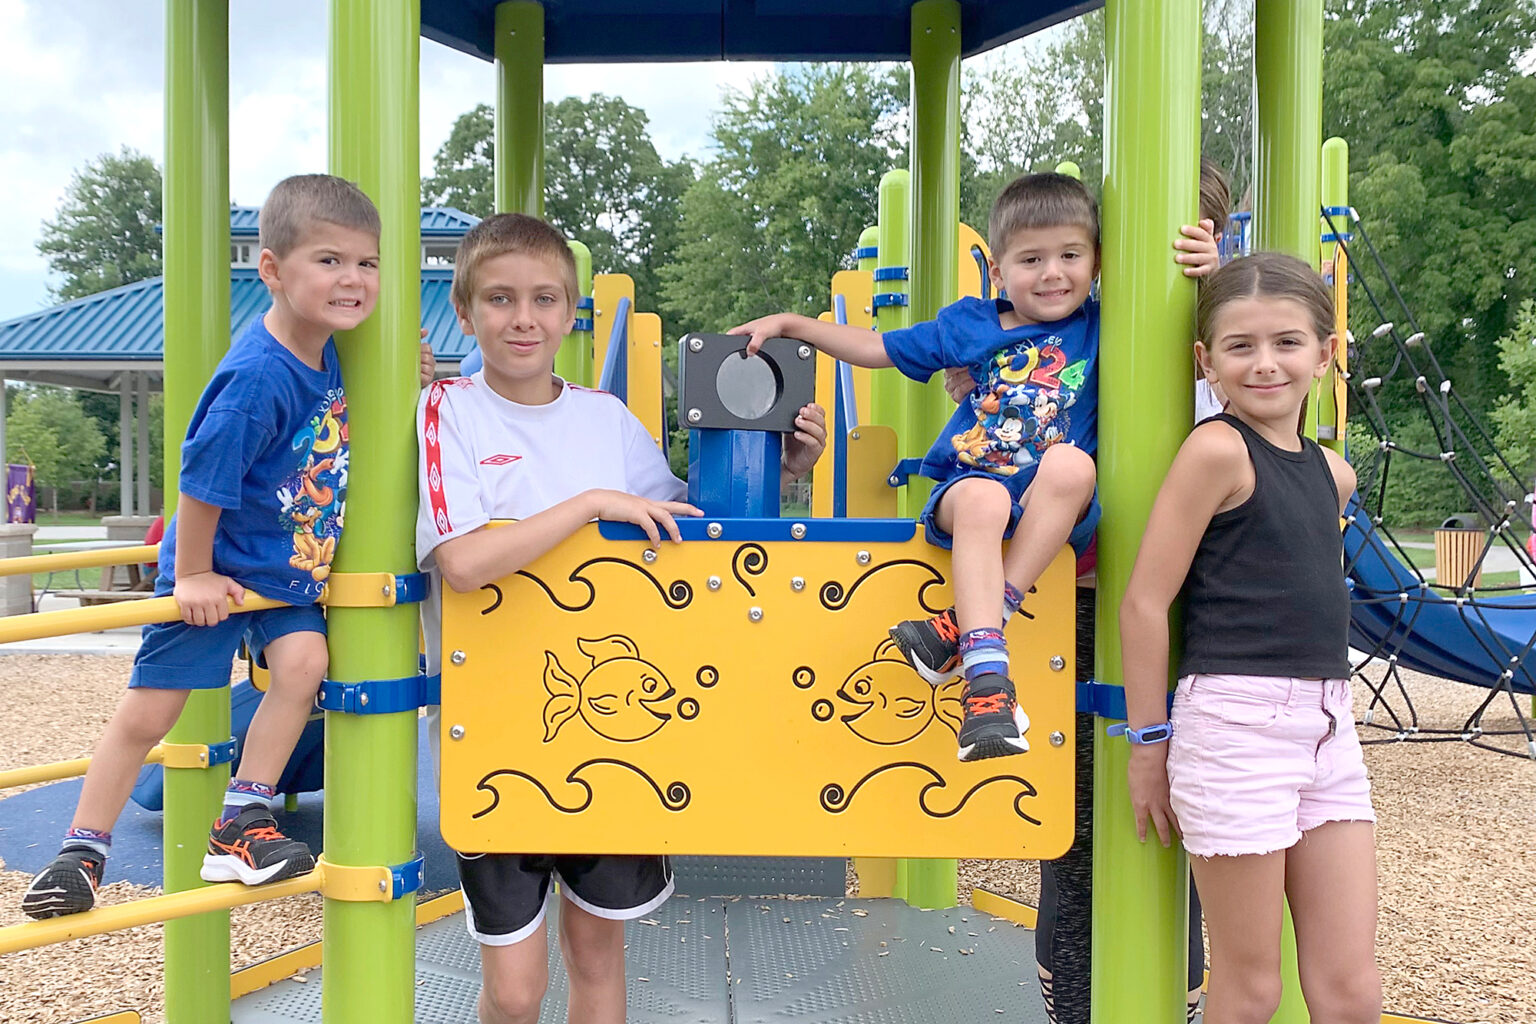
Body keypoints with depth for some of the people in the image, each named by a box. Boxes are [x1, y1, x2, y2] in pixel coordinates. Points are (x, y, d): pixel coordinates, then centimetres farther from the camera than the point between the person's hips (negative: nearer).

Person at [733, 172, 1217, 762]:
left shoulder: (1100, 328, 8)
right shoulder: (969, 324, 11)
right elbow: (875, 348, 20)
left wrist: (1204, 273, -6)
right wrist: (791, 324, 18)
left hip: (1051, 512, 0)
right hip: (967, 486, 0)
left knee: (1071, 463, -34)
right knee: (981, 496, -36)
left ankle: (966, 626, -33)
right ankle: (987, 683, -45)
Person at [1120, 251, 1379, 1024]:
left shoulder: (1332, 472, 12)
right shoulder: (1217, 448, -9)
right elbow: (1144, 602, -12)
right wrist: (1149, 743, -8)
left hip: (1329, 726, 7)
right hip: (1236, 721, -6)